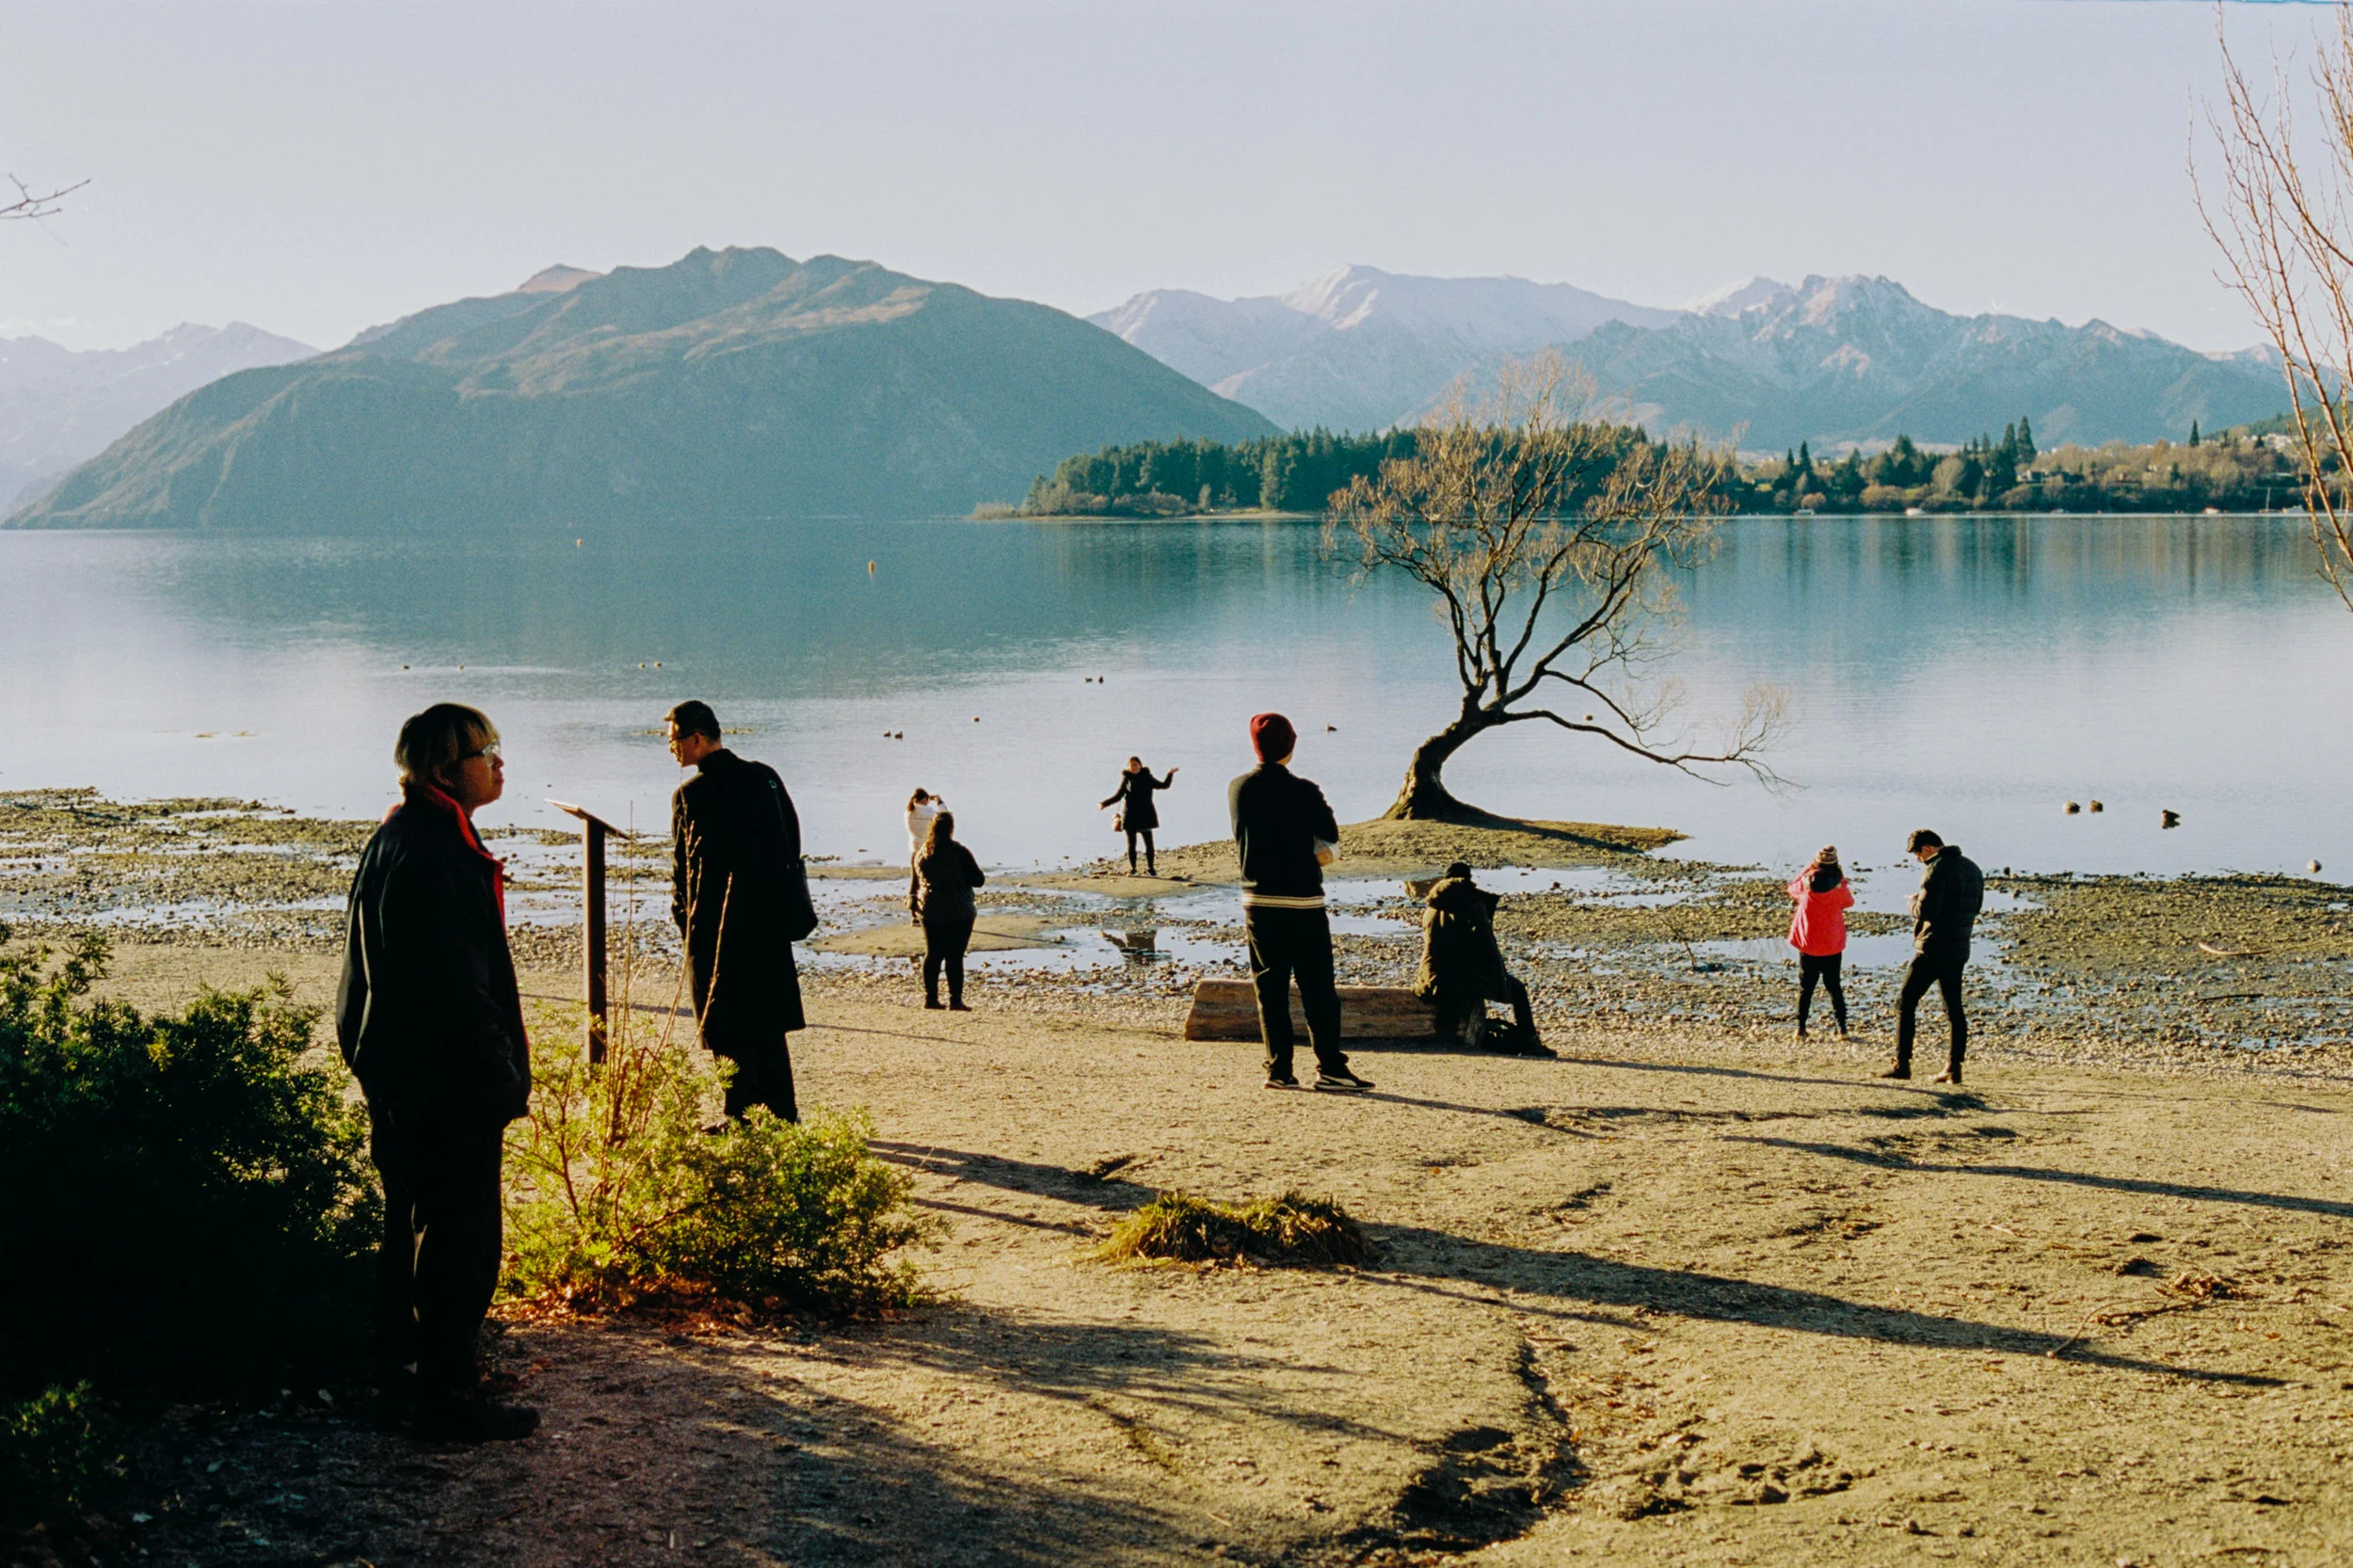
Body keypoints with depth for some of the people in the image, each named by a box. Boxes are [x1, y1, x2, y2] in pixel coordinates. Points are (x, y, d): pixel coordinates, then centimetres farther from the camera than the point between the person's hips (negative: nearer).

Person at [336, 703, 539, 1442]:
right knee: (461, 1240, -3)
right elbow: (450, 984, -24)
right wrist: (499, 1074, -19)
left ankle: (399, 1377, 27)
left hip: (403, 1078, 11)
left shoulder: (399, 840, 14)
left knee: (413, 1228, 18)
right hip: (447, 1081, -11)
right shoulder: (427, 853, -20)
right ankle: (449, 1397, 3)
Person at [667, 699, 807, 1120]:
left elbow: (685, 864, -12)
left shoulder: (692, 794, -14)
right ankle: (782, 1111, 17)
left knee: (728, 1028, 1)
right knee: (768, 1021, 14)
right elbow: (792, 838, 11)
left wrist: (683, 915, -2)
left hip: (717, 926, -7)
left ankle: (742, 1114, 3)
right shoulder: (764, 776, 6)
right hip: (770, 919, 7)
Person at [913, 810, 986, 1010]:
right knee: (954, 956, -2)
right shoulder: (959, 852, -12)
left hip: (930, 912, 5)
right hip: (958, 913, -5)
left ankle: (930, 998, 12)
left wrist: (915, 908, 23)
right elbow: (978, 879, -9)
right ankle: (955, 1000, -2)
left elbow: (916, 882, 13)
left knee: (932, 955, 11)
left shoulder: (922, 853, 5)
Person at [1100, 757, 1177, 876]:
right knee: (1131, 843, 3)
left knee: (1148, 842, -4)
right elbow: (1118, 795, 10)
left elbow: (1163, 785, 5)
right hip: (1130, 815, 0)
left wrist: (1170, 774, -8)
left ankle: (1150, 868, 4)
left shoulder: (1147, 778, 4)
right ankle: (1132, 868, 11)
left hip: (1145, 815, 0)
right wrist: (1104, 804, 5)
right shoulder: (1126, 779, 5)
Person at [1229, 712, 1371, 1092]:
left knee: (1270, 989, 7)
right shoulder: (1302, 791, -11)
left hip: (1256, 900, 4)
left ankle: (1279, 1069, 5)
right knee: (1318, 989, 2)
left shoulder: (1237, 789, 2)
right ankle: (1330, 1067, 0)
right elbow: (1331, 835, 2)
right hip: (1302, 902, -4)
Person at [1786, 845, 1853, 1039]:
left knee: (1805, 987, 10)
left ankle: (1801, 1028, 7)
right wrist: (1842, 879, 12)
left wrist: (1809, 869, 11)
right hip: (1833, 945, 0)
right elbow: (1849, 902, 7)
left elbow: (1792, 888, 11)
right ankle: (1841, 1027, 7)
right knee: (1833, 985, 12)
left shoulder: (1805, 883, -12)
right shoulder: (1839, 886, -13)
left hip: (1808, 944, 0)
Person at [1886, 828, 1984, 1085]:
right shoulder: (1972, 869, 12)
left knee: (1905, 1002, -1)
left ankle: (1902, 1064, -6)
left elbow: (1925, 911, -22)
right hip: (1959, 950, 8)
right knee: (1954, 1008, 12)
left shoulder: (1936, 869, -15)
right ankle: (1954, 1068, 10)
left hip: (1932, 950, -8)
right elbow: (1976, 907, 22)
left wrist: (1914, 901, -1)